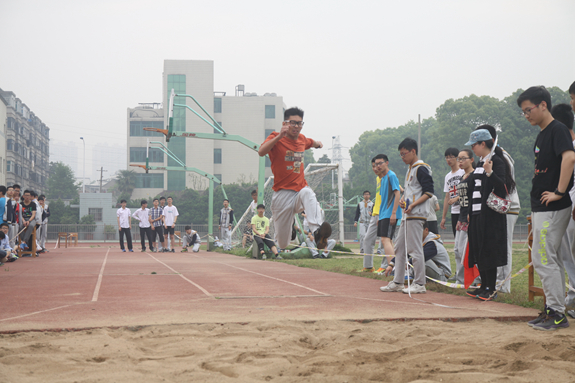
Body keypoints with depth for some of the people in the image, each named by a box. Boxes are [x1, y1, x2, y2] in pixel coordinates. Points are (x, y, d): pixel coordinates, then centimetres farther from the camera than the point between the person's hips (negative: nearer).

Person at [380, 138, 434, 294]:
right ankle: (397, 282, 18)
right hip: (407, 215, 10)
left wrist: (413, 205, -22)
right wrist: (402, 200, 7)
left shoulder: (421, 168, -10)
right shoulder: (409, 169, 19)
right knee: (399, 247, 12)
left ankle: (419, 284, -4)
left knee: (415, 249, -9)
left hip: (416, 215, -10)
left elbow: (429, 192, -15)